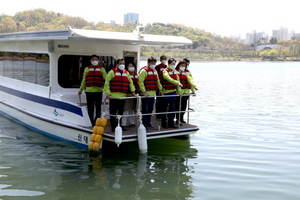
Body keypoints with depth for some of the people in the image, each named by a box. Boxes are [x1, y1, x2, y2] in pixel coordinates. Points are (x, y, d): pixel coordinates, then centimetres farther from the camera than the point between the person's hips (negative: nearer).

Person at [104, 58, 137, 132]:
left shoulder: (126, 73, 15)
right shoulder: (112, 72, -2)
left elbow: (130, 82, 17)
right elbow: (107, 83, -6)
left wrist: (132, 91, 4)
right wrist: (107, 93, -14)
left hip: (123, 96, 5)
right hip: (113, 96, -5)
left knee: (120, 112, 13)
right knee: (113, 112, 1)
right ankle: (113, 127, 7)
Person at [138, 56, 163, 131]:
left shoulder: (154, 71, 17)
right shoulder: (144, 71, -11)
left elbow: (157, 81, 25)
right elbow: (140, 82, -18)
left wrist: (160, 89, 15)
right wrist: (143, 91, -22)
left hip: (153, 93, 8)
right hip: (146, 94, -8)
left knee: (150, 109, 15)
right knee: (145, 110, -3)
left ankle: (148, 123, 25)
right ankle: (144, 124, 2)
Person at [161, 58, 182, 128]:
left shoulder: (175, 71, 14)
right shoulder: (165, 71, -9)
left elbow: (177, 80, 12)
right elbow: (169, 79, -26)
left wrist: (179, 90, 4)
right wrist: (177, 83, -37)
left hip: (173, 92, 7)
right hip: (166, 92, -7)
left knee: (172, 108, 9)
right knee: (165, 109, 2)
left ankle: (171, 123, 16)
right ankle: (163, 124, 10)